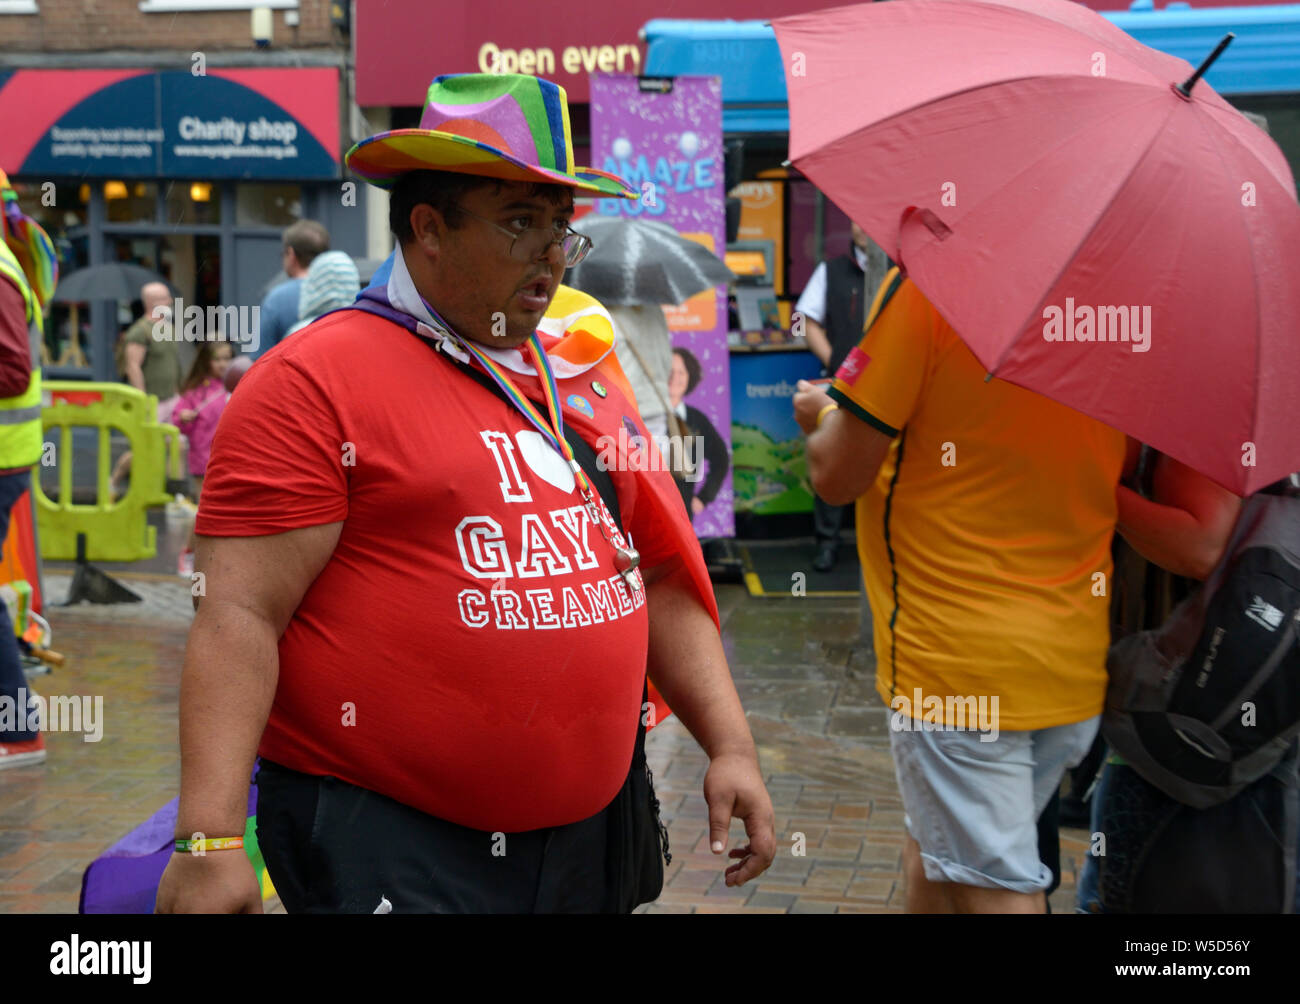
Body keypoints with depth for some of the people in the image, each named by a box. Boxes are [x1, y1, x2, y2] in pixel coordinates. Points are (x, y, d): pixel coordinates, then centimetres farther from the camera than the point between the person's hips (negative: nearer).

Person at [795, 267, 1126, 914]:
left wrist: (824, 416, 12)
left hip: (957, 660, -7)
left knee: (994, 889, 0)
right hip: (1077, 660, 7)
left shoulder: (925, 285, -16)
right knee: (935, 856, 24)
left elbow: (838, 476, -11)